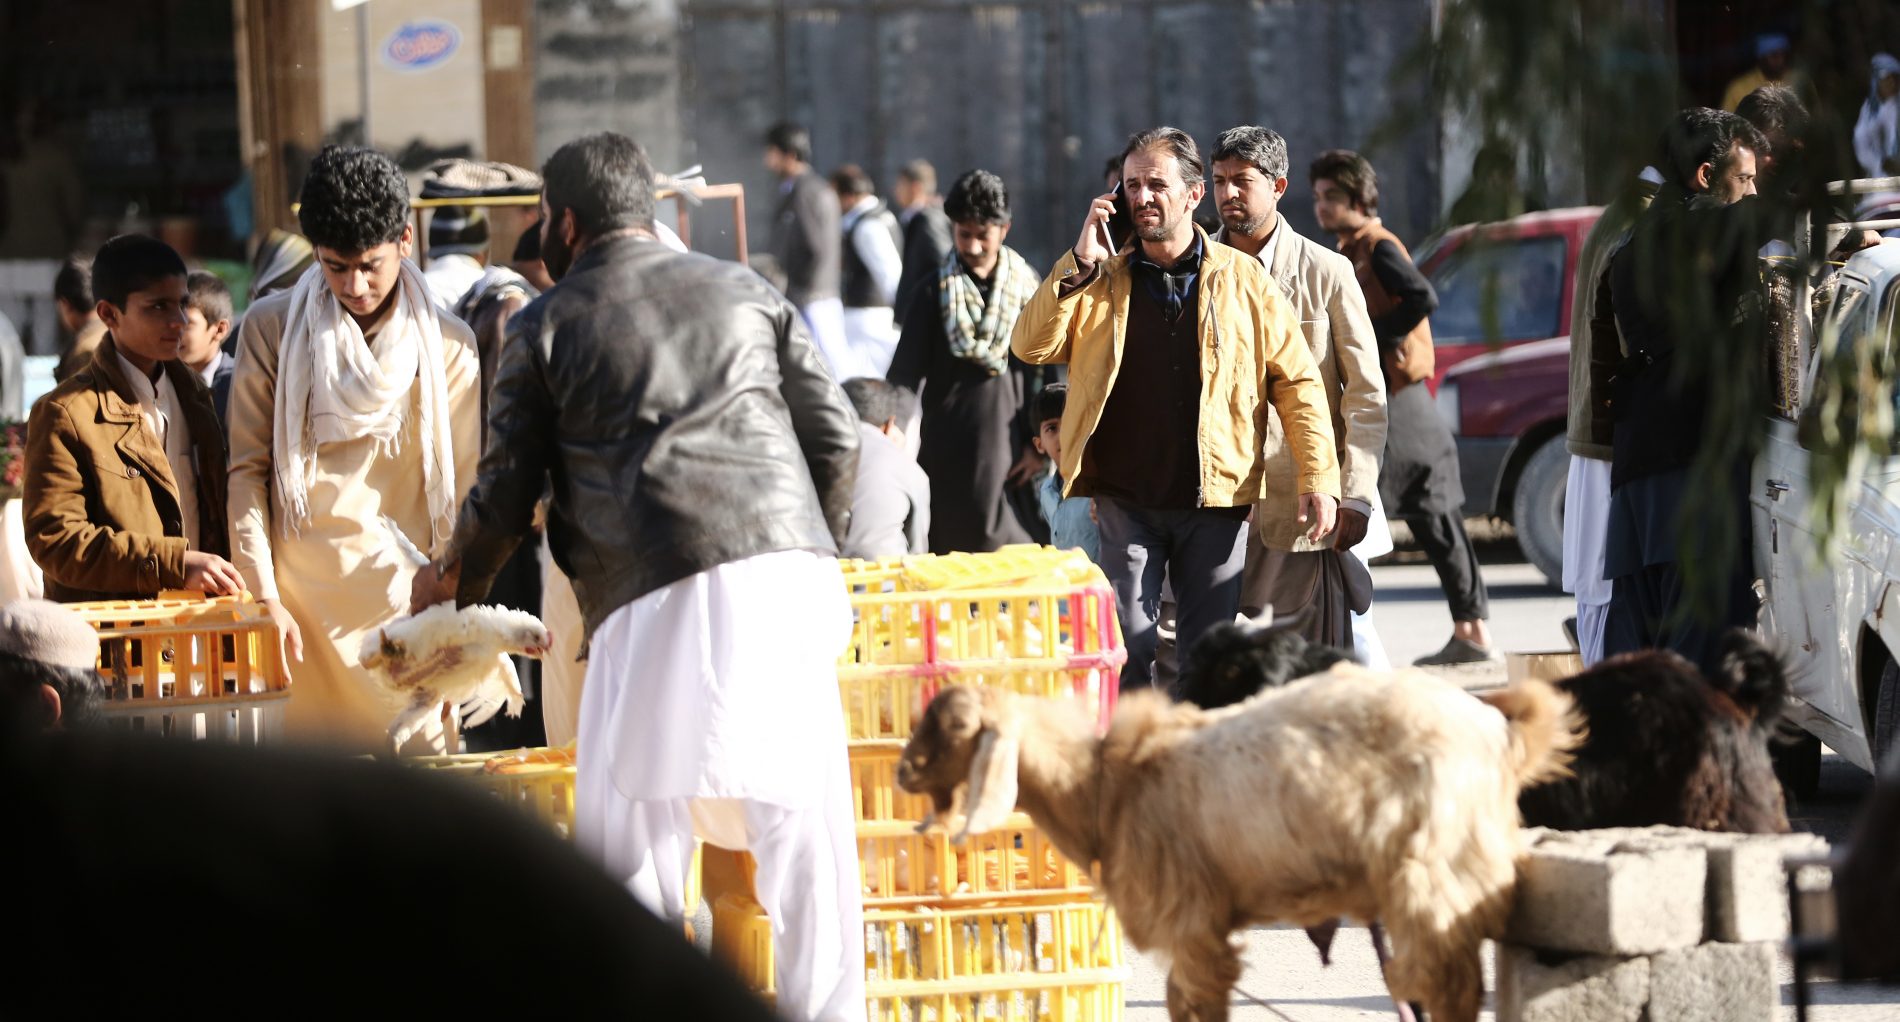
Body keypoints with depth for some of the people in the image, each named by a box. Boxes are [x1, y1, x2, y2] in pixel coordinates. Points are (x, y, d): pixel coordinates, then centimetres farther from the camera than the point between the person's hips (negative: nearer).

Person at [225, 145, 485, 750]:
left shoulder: (449, 347, 6)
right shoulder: (270, 329, 5)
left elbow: (462, 496, 8)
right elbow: (248, 469, 4)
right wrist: (263, 598, -4)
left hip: (407, 607, 0)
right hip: (302, 612, 0)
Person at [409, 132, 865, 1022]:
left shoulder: (545, 327, 11)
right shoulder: (742, 290, 19)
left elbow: (506, 491, 11)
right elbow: (833, 432, 15)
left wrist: (453, 584, 29)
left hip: (655, 595, -3)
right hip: (786, 571, 3)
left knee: (629, 828, 3)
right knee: (801, 817, 6)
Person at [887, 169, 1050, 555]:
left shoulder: (1026, 286, 5)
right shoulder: (935, 292, 2)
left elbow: (1043, 371, 6)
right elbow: (905, 373, -2)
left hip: (1011, 449, 1)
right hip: (947, 450, -1)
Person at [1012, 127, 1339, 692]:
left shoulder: (1244, 281, 5)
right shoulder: (1100, 283, 9)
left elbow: (1297, 381, 5)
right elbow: (1031, 347, -2)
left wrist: (1318, 480, -3)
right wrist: (1079, 264, -10)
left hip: (1216, 501, -1)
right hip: (1125, 502, 1)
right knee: (1125, 649, -4)